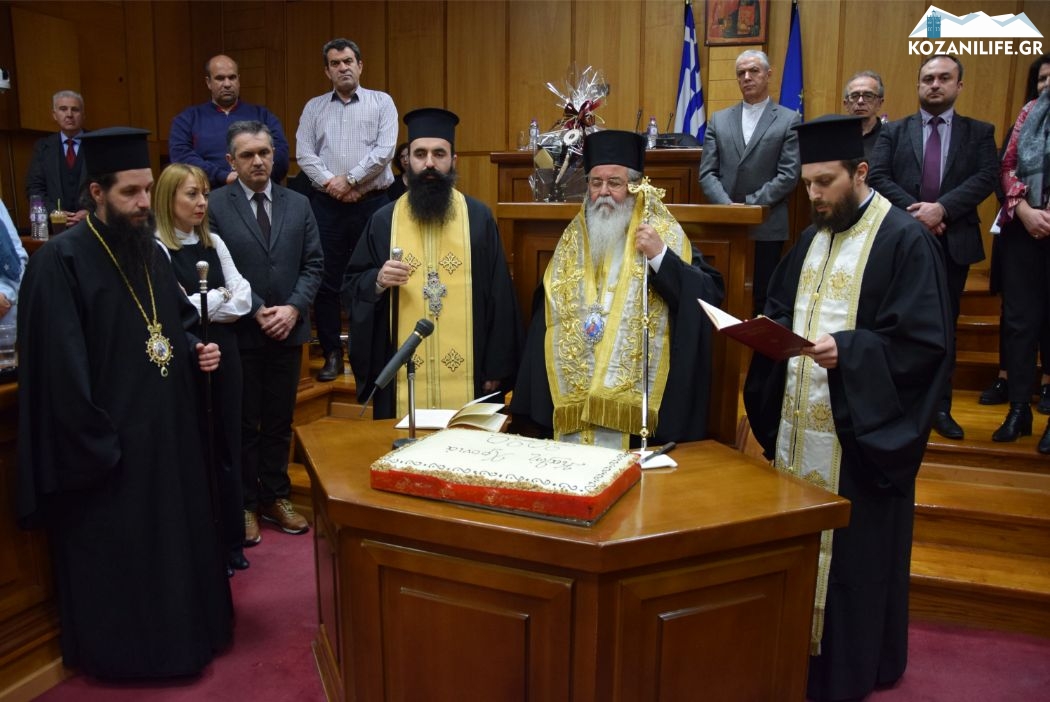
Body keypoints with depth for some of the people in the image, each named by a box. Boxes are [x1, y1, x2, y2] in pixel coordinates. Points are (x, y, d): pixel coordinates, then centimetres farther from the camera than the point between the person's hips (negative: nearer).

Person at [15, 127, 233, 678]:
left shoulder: (150, 252, 9)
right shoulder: (60, 261, -15)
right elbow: (62, 369, -18)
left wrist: (195, 351, -1)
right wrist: (95, 443, -19)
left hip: (166, 429, 8)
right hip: (108, 443, -7)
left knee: (176, 535, 18)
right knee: (116, 554, 7)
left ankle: (181, 630, 37)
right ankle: (123, 650, 27)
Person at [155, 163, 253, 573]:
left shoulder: (214, 244, 9)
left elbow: (243, 300, 3)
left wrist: (198, 303, -9)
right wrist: (218, 298, -6)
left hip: (223, 356, 6)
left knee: (227, 449, 12)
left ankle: (231, 541, 26)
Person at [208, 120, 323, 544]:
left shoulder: (298, 205, 6)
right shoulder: (214, 206, -5)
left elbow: (313, 264, 3)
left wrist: (293, 308, -10)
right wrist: (257, 312, -15)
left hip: (289, 332, 3)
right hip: (239, 333, -3)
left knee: (280, 421, 13)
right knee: (243, 423, 9)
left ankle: (276, 497, 27)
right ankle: (246, 504, 22)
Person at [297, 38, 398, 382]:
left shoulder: (382, 102, 6)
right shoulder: (314, 107, 13)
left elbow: (384, 150, -7)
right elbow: (304, 153, 4)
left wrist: (349, 179, -10)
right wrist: (331, 183, -10)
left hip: (372, 203, -2)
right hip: (326, 203, 2)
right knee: (327, 281, 3)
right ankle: (332, 354, 13)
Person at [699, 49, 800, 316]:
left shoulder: (789, 120, 4)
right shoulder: (718, 120, 12)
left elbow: (788, 175, -5)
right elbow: (707, 173, 5)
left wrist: (749, 205, -12)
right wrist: (728, 207, -10)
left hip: (767, 227, -2)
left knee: (762, 297, 3)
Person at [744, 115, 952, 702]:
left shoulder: (906, 240, -10)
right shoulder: (812, 239, 13)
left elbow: (928, 341, -15)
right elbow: (783, 309, 19)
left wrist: (849, 349, -26)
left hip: (860, 433, -6)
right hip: (799, 424, 7)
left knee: (850, 550, 4)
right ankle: (796, 653, 28)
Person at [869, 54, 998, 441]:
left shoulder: (980, 132, 8)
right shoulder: (894, 131, 8)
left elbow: (986, 178, -5)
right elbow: (879, 177, -4)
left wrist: (942, 208, -19)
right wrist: (914, 211, -16)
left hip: (953, 242, 1)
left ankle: (940, 407, 17)